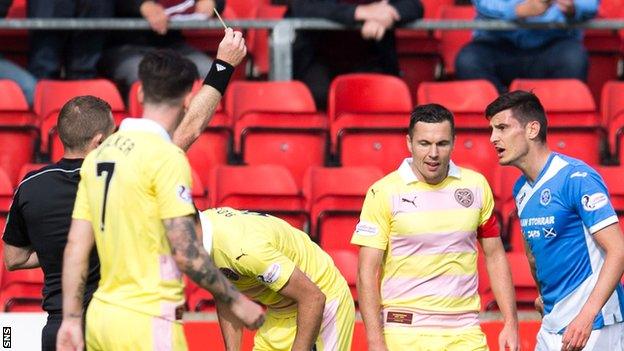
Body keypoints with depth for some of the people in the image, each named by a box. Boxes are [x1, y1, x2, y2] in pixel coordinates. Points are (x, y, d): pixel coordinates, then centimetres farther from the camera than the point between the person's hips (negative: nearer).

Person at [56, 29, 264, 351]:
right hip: (147, 322, -7)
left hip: (101, 314, 7)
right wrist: (235, 301, -7)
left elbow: (75, 248, 9)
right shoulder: (167, 157, -12)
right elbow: (186, 252, -16)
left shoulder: (99, 154, 11)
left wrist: (71, 319, 11)